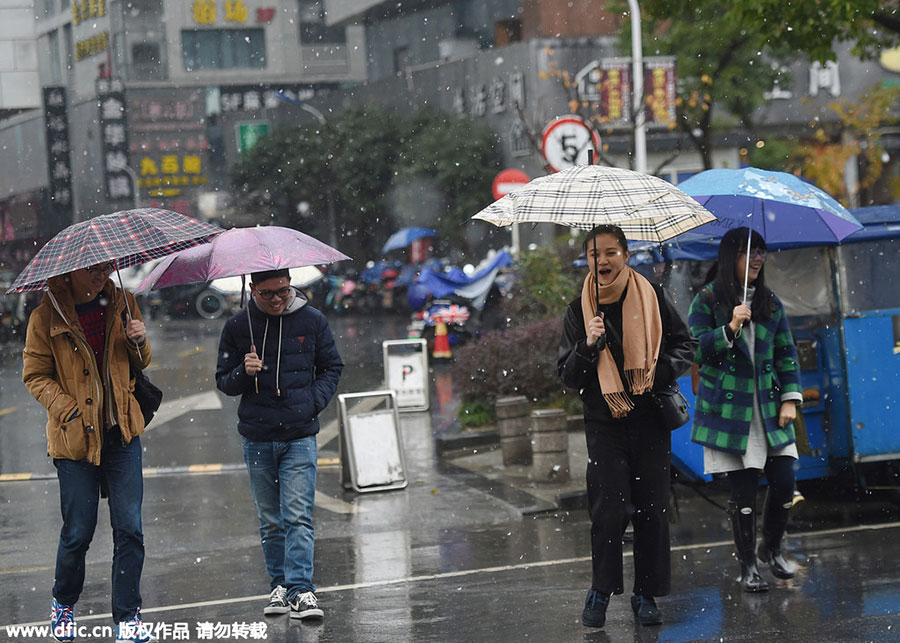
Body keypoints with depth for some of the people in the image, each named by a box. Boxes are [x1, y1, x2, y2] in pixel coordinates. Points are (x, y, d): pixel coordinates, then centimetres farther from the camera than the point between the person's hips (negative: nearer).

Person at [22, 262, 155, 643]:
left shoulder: (120, 304, 4)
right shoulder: (46, 318, -6)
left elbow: (140, 364, 16)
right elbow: (35, 376, 0)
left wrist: (139, 342, -7)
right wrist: (69, 410, -13)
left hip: (121, 433, 3)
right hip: (74, 438, -3)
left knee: (129, 527, -3)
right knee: (78, 532, 2)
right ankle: (63, 603, 29)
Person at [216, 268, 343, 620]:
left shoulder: (312, 321, 2)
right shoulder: (237, 327, 2)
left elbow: (331, 368, 12)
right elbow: (223, 381, 7)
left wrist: (314, 402, -4)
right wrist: (244, 373, -15)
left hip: (300, 436, -2)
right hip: (257, 439, 2)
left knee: (298, 516, -10)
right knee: (271, 522, 9)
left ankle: (301, 590, -12)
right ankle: (280, 586, 19)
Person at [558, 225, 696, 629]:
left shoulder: (653, 299, 3)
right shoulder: (579, 311, 4)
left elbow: (685, 345, 11)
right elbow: (568, 376, 3)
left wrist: (661, 371, -8)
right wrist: (589, 346, -15)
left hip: (651, 420, 1)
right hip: (605, 423, -1)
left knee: (652, 510, 2)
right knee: (609, 508, -9)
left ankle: (645, 595, 13)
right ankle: (600, 592, 7)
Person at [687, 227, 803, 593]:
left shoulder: (770, 303, 12)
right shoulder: (707, 301, 0)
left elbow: (787, 353, 13)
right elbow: (695, 349, -7)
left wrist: (790, 398, 4)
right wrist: (730, 328, -19)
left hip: (769, 409, 4)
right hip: (729, 409, -4)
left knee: (784, 482, -3)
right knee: (743, 490, -4)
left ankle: (772, 549, 22)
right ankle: (747, 566, 9)